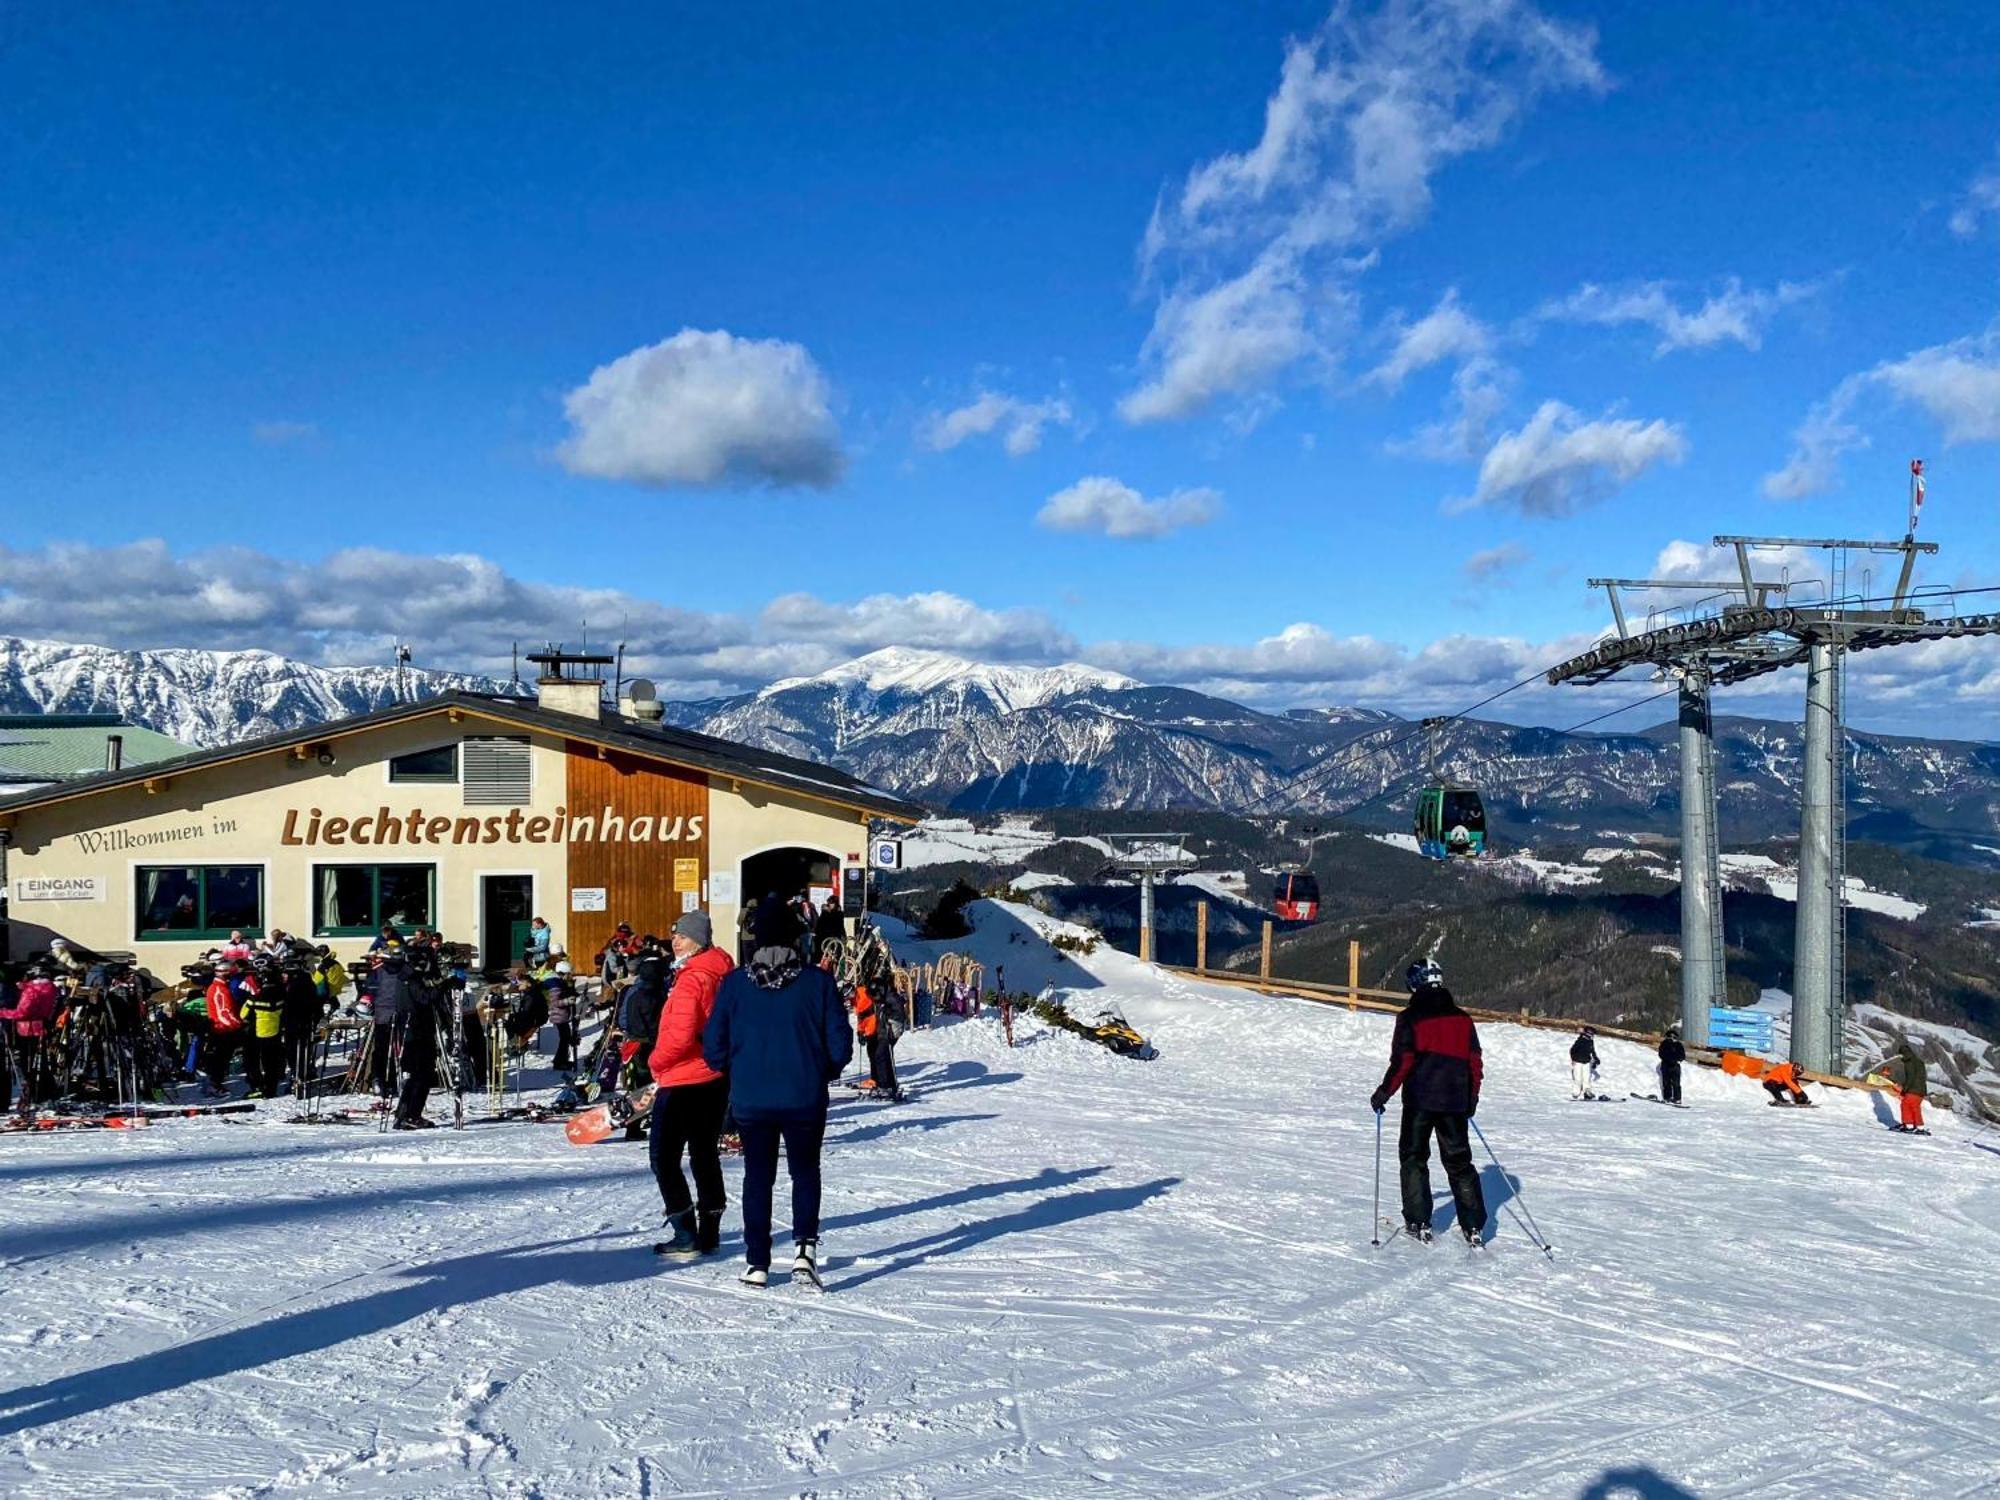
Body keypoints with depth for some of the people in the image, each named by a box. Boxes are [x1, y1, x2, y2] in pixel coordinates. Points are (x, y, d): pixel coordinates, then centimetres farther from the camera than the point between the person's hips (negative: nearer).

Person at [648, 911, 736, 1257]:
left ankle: (686, 1235, -2)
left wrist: (655, 1062, -9)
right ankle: (709, 1232, 23)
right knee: (705, 1154, 17)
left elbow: (679, 1037, -25)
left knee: (664, 1157, 1)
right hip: (717, 1077, 9)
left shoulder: (691, 979, -20)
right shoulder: (723, 972, 6)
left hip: (684, 1081, -9)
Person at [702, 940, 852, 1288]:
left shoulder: (734, 983, -5)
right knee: (805, 1171, 17)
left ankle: (757, 1262, 15)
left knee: (757, 1177, 15)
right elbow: (840, 1044, -6)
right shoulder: (818, 981, -8)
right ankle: (804, 1245, -1)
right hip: (805, 1099, -1)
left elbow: (713, 1046, -2)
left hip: (749, 1100, 1)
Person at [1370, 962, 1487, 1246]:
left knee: (1414, 1158, 8)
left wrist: (1384, 1093, -2)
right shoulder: (1462, 1019, 8)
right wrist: (1471, 1099, 21)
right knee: (1459, 1162, 10)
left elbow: (1402, 1062, -12)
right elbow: (1475, 1063, 10)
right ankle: (1473, 1226, 6)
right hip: (1455, 1102, 4)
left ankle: (1418, 1223, 4)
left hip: (1419, 1101, -4)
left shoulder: (1411, 1017, -7)